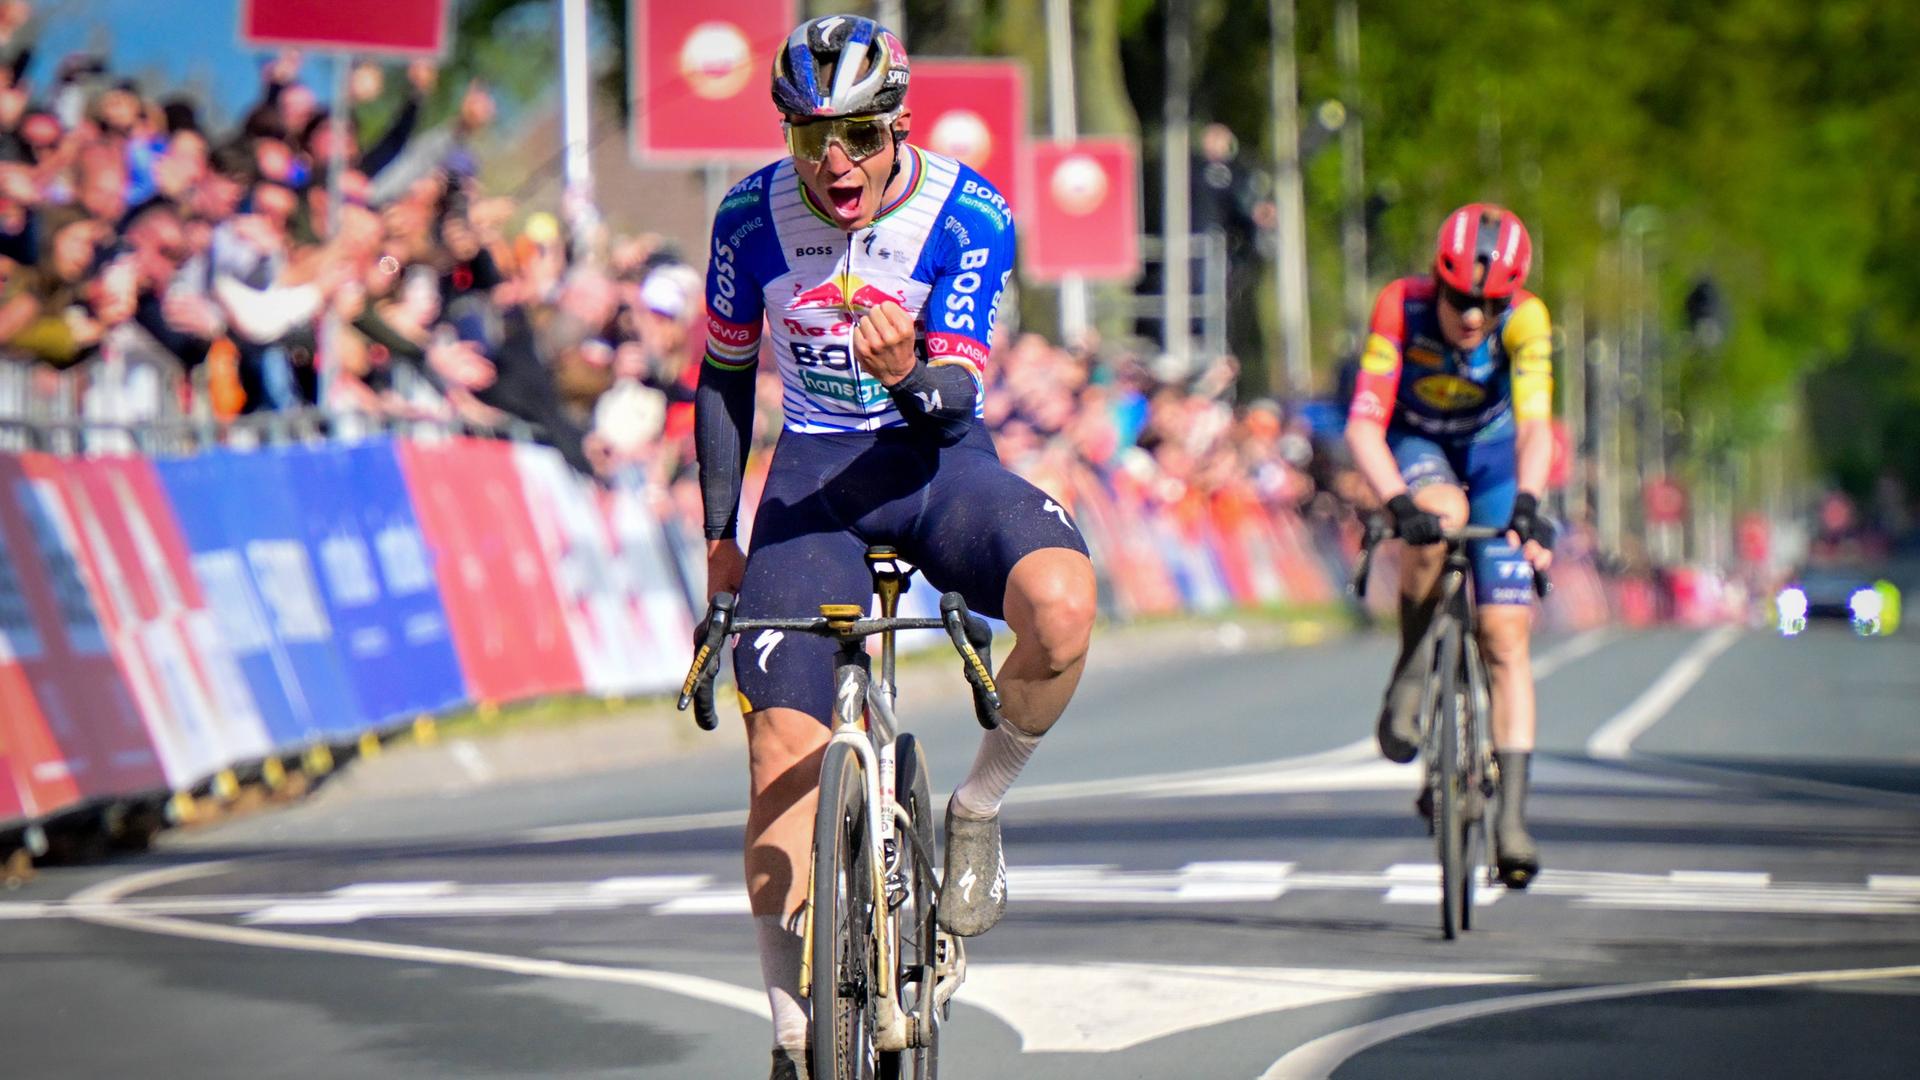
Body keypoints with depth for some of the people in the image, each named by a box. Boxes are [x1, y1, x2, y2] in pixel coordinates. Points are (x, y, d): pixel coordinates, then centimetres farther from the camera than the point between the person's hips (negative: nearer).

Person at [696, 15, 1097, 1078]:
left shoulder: (969, 216, -13)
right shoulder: (752, 217, -7)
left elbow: (957, 401, -16)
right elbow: (723, 378, 7)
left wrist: (910, 378, -40)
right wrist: (721, 536, 5)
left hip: (938, 459, -1)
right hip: (814, 470, 1)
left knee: (1062, 609, -34)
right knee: (783, 749, -10)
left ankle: (978, 811, -5)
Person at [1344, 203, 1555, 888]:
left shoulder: (1525, 319, -29)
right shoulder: (1401, 308, -31)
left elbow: (1535, 426, -40)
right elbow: (1364, 425, -37)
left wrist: (1527, 503, -58)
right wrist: (1398, 503, -53)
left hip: (1491, 452, 1)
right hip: (1414, 446, -1)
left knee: (1505, 640, -9)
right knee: (1439, 520, -37)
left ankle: (1512, 814, -6)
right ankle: (1411, 670, -15)